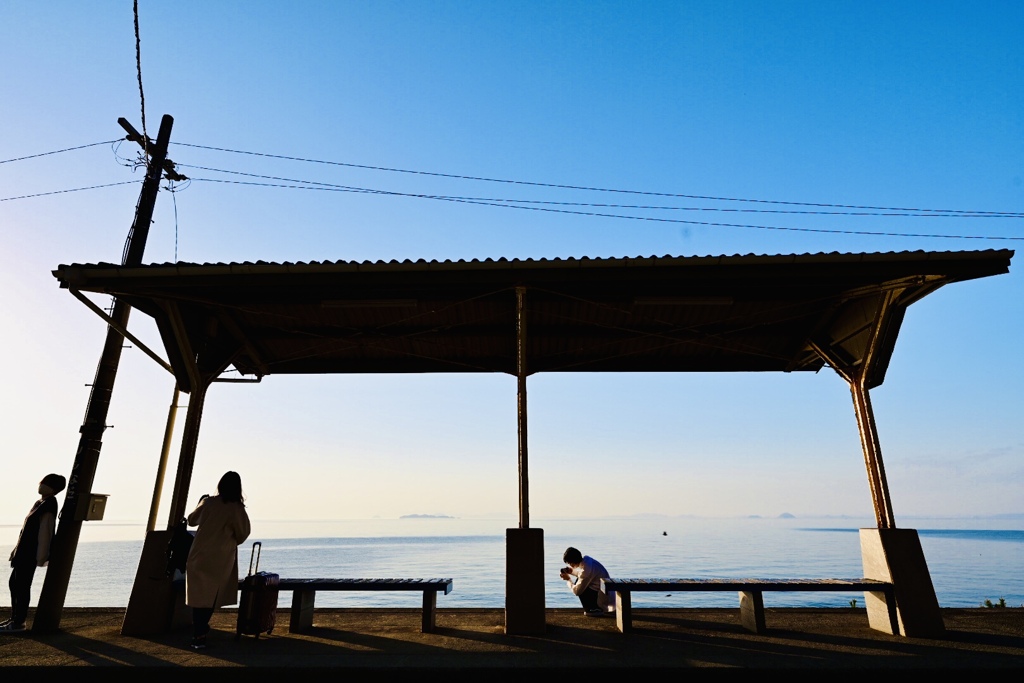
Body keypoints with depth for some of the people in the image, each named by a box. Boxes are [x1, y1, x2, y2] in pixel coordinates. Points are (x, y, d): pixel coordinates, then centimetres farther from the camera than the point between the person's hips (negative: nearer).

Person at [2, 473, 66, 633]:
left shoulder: (48, 506, -19)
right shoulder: (41, 503, 11)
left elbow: (44, 532, -22)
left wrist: (41, 557, -22)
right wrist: (18, 549, 22)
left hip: (30, 554, -10)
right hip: (24, 551, 10)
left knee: (22, 586, -4)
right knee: (15, 583, 18)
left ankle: (18, 623, 5)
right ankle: (15, 618, 28)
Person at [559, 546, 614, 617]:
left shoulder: (585, 570, -28)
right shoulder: (586, 559, -4)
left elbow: (576, 591, -21)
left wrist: (568, 579, -6)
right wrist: (572, 571, 4)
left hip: (603, 597, -9)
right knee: (579, 582, 11)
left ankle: (595, 609, 2)